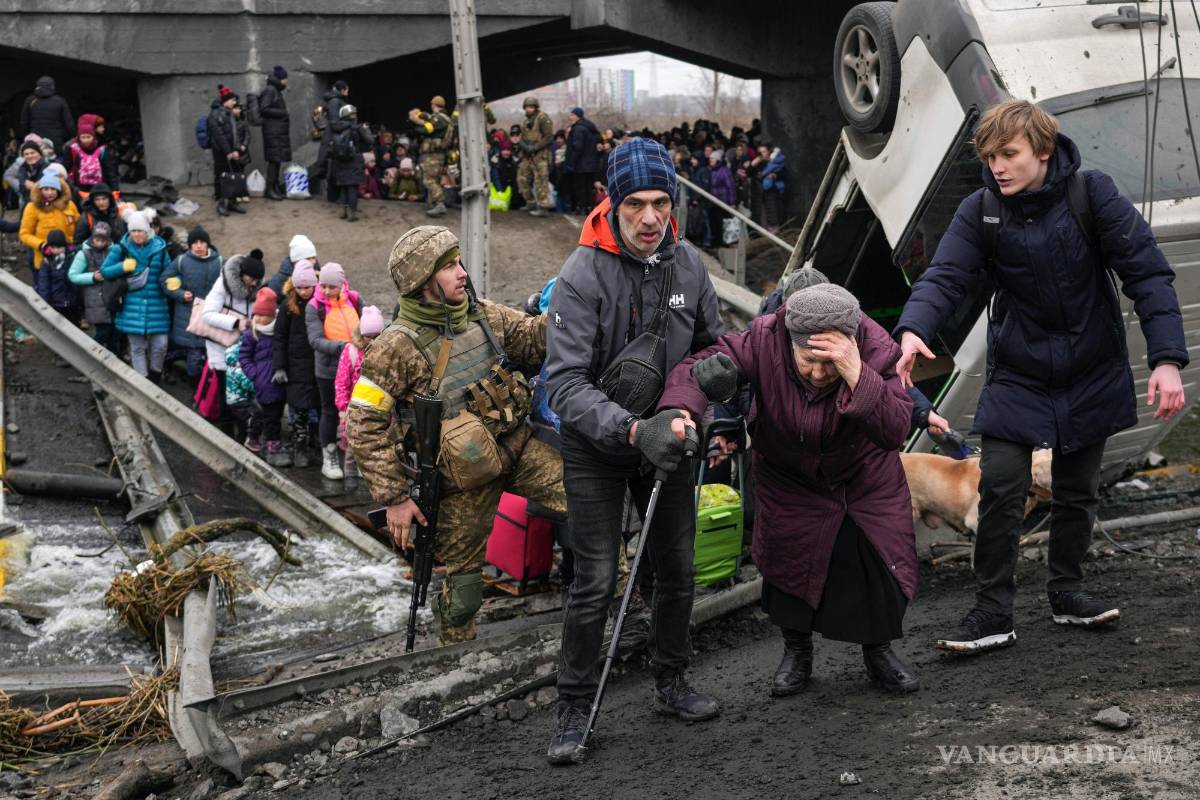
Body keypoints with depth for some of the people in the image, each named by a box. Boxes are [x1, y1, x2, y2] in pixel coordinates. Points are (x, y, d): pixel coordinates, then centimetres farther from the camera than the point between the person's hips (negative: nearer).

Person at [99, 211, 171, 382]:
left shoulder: (159, 248, 3)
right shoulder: (121, 248, 1)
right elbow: (104, 271, 3)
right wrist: (123, 267, -14)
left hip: (156, 305, 0)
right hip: (132, 308, 0)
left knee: (160, 344, -2)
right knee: (137, 347, 6)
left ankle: (155, 375, 25)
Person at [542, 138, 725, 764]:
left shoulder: (688, 264, -6)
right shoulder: (582, 275, -22)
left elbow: (715, 346, 10)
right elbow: (566, 382, -27)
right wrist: (632, 430, -38)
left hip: (665, 435, 5)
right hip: (596, 447, -5)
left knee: (677, 568, 13)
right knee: (596, 581, -6)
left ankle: (671, 683, 32)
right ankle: (575, 708, 9)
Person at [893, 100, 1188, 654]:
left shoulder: (1091, 194, -13)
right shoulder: (980, 212, -10)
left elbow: (1146, 272, -15)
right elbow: (945, 277, -19)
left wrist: (1167, 359, -24)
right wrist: (913, 330, -41)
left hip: (1091, 374, 0)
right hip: (1017, 375, 0)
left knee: (1077, 491, 13)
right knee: (1000, 492, -8)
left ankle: (1066, 592, 33)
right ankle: (992, 613, 3)